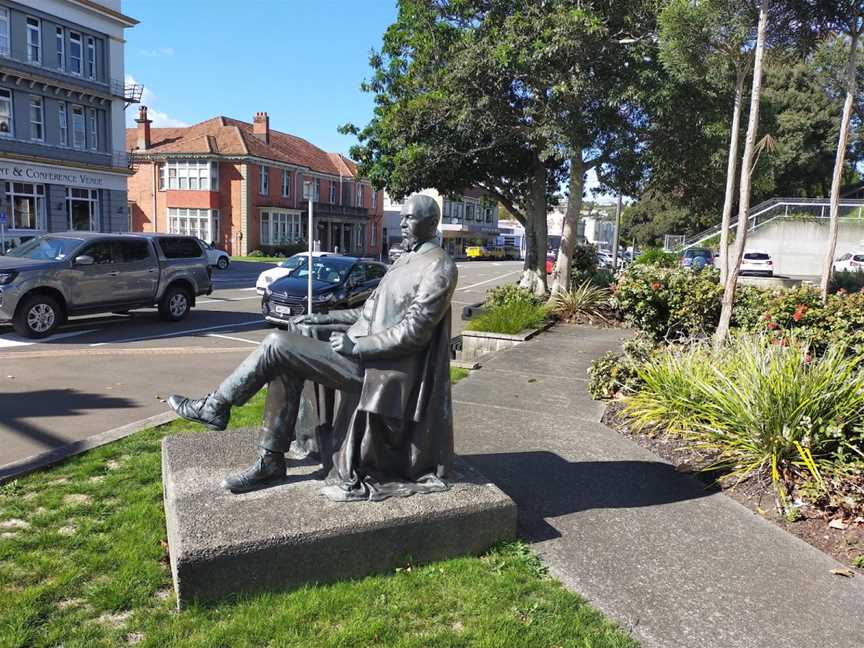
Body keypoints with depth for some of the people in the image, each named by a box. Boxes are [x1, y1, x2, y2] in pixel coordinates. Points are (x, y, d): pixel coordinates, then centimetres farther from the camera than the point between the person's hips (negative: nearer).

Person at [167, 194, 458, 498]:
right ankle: (270, 460, 5)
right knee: (283, 364, 0)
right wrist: (324, 318, 14)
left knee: (277, 344, -12)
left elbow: (413, 332, -21)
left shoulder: (439, 268, -14)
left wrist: (355, 345, -17)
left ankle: (215, 406, 9)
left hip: (374, 367, -9)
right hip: (363, 352, 9)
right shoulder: (406, 260, 16)